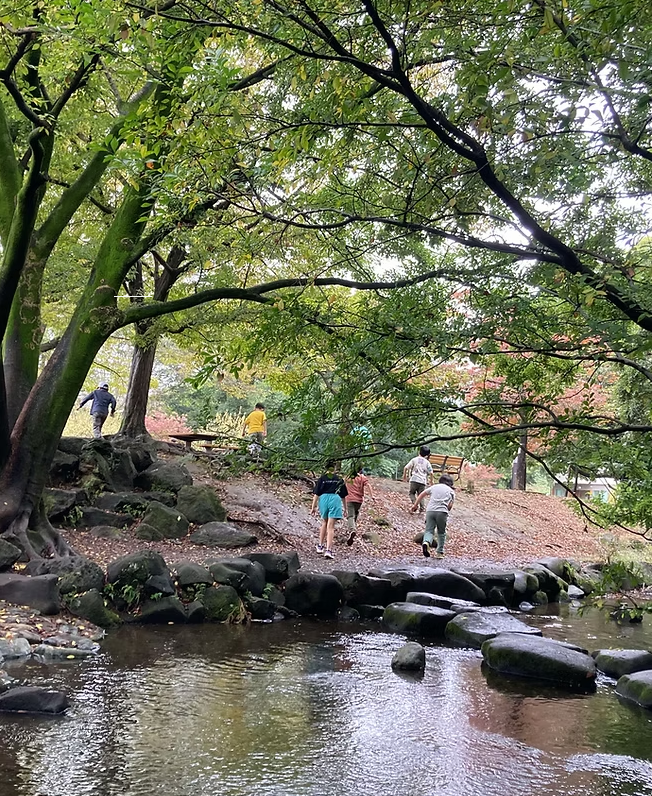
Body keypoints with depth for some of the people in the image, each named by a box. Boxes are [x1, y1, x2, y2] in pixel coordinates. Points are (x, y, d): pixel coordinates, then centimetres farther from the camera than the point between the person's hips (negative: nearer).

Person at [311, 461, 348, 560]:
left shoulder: (322, 478, 10)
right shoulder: (339, 479, 12)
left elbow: (316, 494, 3)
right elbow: (343, 496, 15)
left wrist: (313, 507, 5)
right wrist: (344, 507, 25)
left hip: (324, 499, 1)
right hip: (335, 499, -1)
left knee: (324, 522, 24)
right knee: (331, 526, -4)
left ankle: (320, 545, 29)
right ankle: (328, 550, -14)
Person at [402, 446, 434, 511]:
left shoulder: (414, 460, 4)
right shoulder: (427, 462, 7)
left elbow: (406, 468, -1)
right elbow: (431, 473, 3)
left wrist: (404, 475, 15)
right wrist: (431, 481, 18)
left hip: (414, 480, -1)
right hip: (422, 481, 1)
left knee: (412, 493, 12)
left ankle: (414, 503, -13)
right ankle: (421, 507, -3)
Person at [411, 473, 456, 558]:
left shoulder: (434, 487, 23)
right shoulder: (451, 491, 17)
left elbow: (422, 494, 18)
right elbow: (450, 505, 7)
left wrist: (415, 505, 23)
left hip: (430, 510, 1)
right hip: (442, 511, -1)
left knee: (429, 531, -2)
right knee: (441, 532, 16)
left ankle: (426, 542, -33)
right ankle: (439, 552, 16)